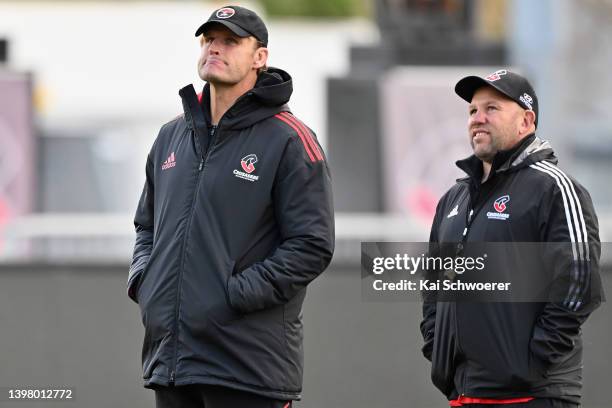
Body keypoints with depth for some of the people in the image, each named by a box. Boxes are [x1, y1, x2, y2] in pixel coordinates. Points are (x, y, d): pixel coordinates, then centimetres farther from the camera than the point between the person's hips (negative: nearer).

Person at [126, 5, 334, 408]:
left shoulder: (289, 140, -5)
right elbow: (147, 225, 28)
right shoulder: (171, 137, 16)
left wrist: (235, 296, -15)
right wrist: (142, 280, 8)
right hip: (169, 358, 6)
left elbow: (312, 246, -10)